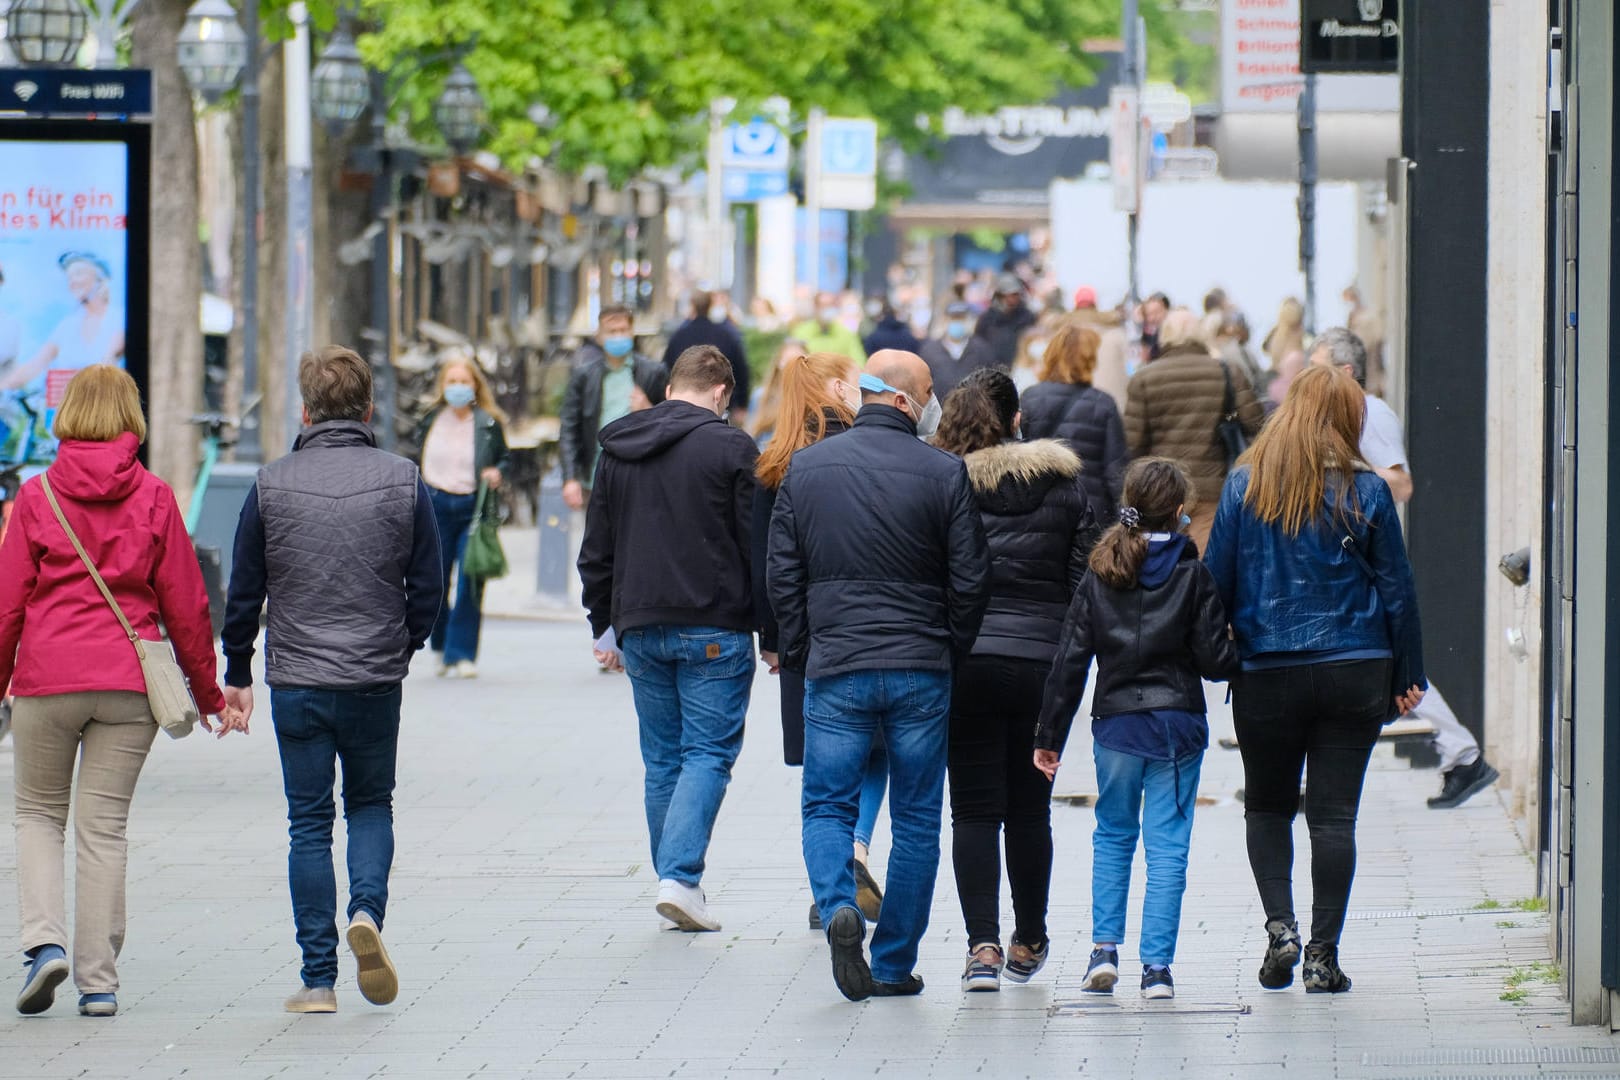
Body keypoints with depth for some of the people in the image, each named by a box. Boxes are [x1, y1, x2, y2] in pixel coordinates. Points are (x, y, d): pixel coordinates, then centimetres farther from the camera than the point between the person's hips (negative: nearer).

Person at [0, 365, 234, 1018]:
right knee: (105, 825, 5)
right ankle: (98, 982, 4)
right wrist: (208, 692, 13)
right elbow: (185, 604, 3)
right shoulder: (153, 499, 1)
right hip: (128, 682, 1)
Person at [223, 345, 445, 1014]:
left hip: (296, 683, -1)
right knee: (371, 804, 19)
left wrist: (237, 674, 14)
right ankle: (368, 909, -8)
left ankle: (319, 978, 3)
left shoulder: (271, 486, -3)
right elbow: (428, 588, 2)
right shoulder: (403, 483, -2)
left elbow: (244, 592, 2)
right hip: (376, 682, 1)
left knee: (308, 824, 6)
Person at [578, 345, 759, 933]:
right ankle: (681, 877, -16)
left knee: (662, 760, 13)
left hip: (640, 627, 5)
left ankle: (675, 879, 13)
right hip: (714, 630, -5)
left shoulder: (617, 449, 11)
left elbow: (596, 550, 15)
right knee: (709, 752, -2)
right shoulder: (730, 447, -6)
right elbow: (759, 546, -7)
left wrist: (604, 625, 22)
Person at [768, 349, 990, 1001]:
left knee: (827, 807, 9)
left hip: (835, 671, 1)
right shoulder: (943, 474, -5)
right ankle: (895, 964, 11)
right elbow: (969, 581, -3)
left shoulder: (807, 468, 3)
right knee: (916, 819, 9)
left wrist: (801, 654, 14)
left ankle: (839, 908, -20)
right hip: (921, 671, -1)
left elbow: (781, 576, 5)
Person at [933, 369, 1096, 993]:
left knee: (974, 810, 2)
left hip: (964, 661, -2)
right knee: (1029, 809, 14)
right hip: (1043, 661, 2)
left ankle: (983, 946, -8)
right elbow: (1085, 577, 4)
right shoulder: (1063, 483, 4)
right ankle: (1028, 946, 24)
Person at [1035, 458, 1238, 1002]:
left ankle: (1104, 949, 9)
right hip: (1178, 724, -2)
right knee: (1167, 844, 1)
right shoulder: (1193, 576, -5)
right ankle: (1157, 966, -3)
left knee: (1112, 835, 19)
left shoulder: (1100, 578, 2)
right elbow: (1213, 659, -8)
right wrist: (1246, 656, 14)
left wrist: (1049, 736, 5)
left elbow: (1071, 662, 1)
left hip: (1117, 726, 2)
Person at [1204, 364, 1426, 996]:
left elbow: (1217, 581, 0)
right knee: (1334, 813, 4)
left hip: (1266, 675, 0)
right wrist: (1407, 676, 11)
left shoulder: (1244, 487, -2)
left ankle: (1280, 926, -4)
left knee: (1267, 806, 15)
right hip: (1354, 674, 0)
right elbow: (1396, 589, 2)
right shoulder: (1365, 493, -3)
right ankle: (1323, 955, 2)